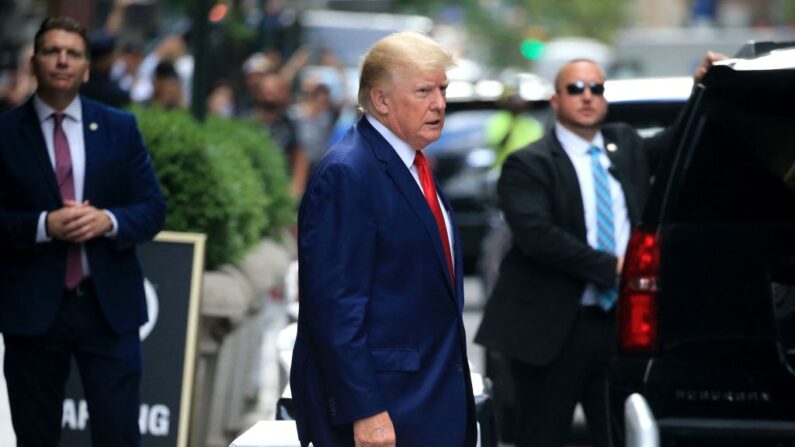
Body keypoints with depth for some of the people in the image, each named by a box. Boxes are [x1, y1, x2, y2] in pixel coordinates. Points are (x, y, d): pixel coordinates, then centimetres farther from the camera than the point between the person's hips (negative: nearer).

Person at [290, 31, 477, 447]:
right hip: (383, 408, -9)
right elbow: (334, 305, -20)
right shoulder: (346, 174, -15)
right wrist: (364, 411, -23)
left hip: (430, 398, 9)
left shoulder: (412, 165, 14)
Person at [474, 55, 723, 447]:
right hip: (553, 330, -4)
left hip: (620, 325, 5)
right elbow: (536, 234, -17)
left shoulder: (627, 147, 14)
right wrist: (611, 266, -19)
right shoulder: (528, 164, -5)